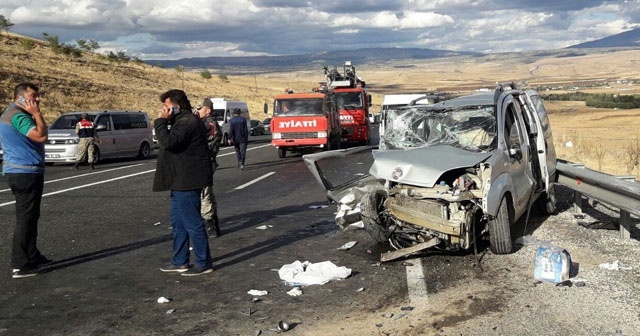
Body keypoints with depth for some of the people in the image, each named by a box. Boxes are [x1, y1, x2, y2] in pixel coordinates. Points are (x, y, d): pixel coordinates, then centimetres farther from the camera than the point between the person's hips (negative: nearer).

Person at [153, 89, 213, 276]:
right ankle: (180, 262, 26)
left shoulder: (188, 122, -19)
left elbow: (168, 142, -28)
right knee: (178, 221, 17)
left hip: (187, 182, -11)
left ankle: (203, 264, 5)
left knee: (192, 223, -4)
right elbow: (170, 142, 23)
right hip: (181, 181, 11)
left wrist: (161, 121, -19)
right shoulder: (182, 121, 17)